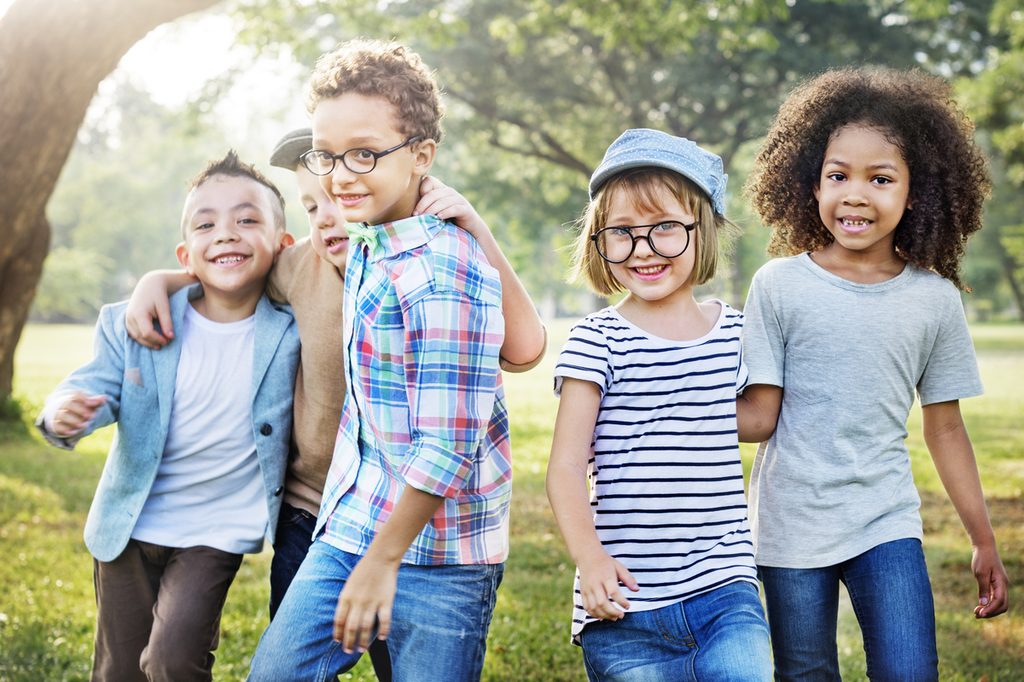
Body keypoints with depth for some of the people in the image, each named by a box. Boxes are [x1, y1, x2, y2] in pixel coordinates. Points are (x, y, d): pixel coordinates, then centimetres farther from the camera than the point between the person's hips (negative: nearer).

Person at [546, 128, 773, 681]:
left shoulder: (735, 332, 7)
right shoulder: (597, 340, -4)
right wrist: (589, 557, -23)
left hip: (725, 591, 2)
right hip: (627, 601, -2)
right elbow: (566, 467, -7)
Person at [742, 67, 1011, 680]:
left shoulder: (935, 298, 1)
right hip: (792, 528, -1)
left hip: (887, 521, 1)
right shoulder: (780, 285, -5)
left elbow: (945, 426, 8)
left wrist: (985, 541, 11)